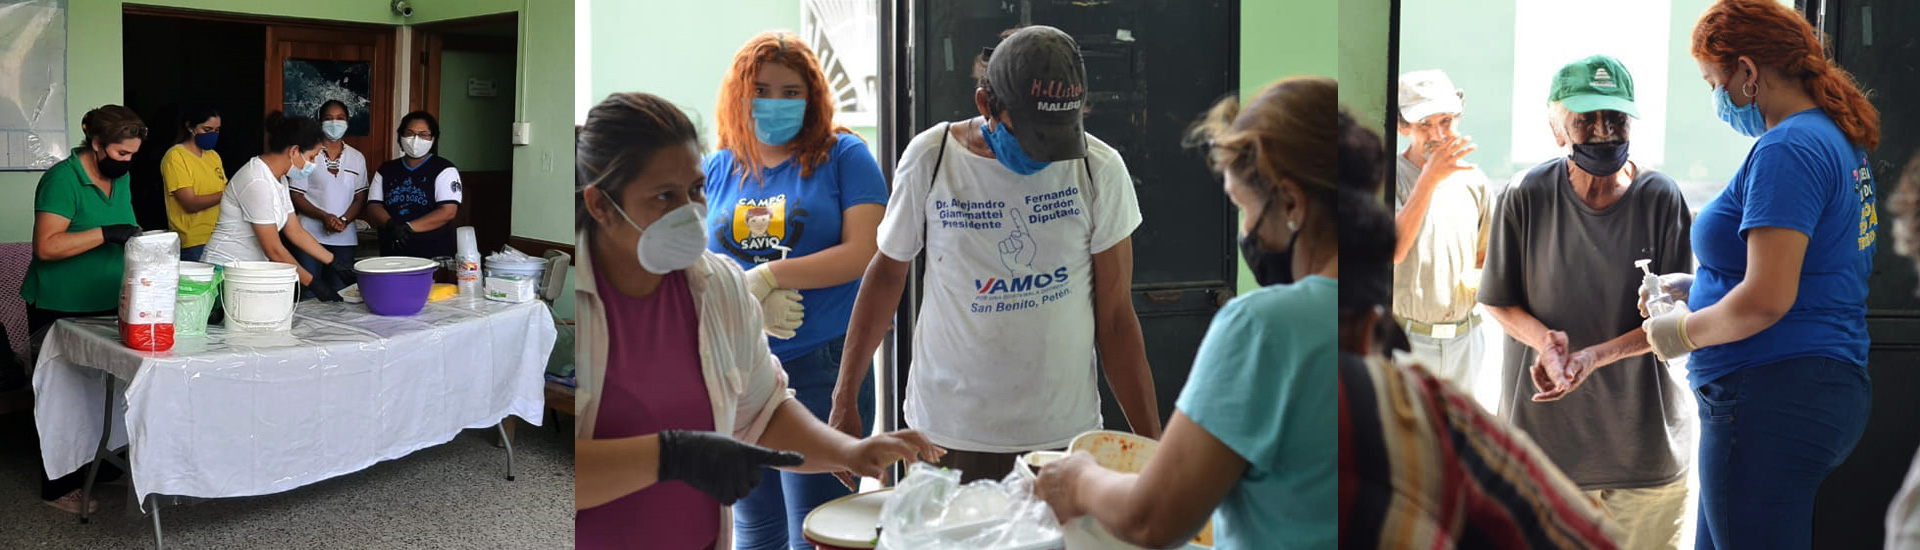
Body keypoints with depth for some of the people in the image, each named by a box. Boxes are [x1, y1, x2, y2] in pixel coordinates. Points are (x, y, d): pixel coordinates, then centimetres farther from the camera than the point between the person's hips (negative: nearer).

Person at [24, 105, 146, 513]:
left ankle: (99, 466, 29)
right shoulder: (63, 178, -17)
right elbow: (47, 246, -24)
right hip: (60, 310, -7)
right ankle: (59, 487, 12)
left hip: (106, 305, 7)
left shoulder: (120, 179, 7)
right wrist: (106, 234, -31)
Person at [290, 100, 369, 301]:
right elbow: (296, 197, -2)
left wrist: (344, 220, -10)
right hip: (310, 235, -3)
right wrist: (324, 217, -16)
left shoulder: (357, 158, 10)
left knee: (341, 297, 4)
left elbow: (360, 198, 9)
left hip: (344, 237, 3)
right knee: (308, 297, -2)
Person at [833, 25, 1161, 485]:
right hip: (948, 434, 0)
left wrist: (1151, 444, -3)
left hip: (1064, 433, 0)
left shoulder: (1100, 169, -7)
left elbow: (1115, 319, -2)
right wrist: (844, 400, 5)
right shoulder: (929, 159, -7)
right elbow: (888, 273, 6)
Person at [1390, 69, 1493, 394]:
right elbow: (1393, 249, -28)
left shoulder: (1473, 181, 4)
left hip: (1464, 340, 5)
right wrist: (1430, 178, -31)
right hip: (1404, 339, -5)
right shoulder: (1391, 178, -11)